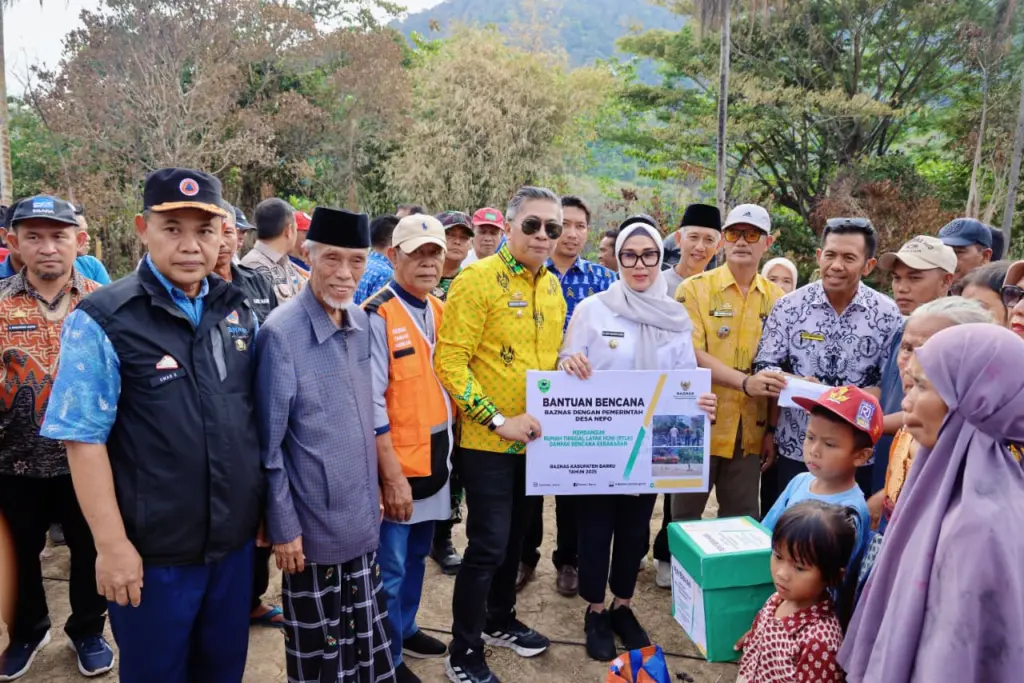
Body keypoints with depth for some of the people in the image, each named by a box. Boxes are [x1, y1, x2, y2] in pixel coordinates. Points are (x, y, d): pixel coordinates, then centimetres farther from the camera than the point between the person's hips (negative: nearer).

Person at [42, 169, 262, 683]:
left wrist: (262, 506, 11)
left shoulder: (237, 310, 2)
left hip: (233, 541, 5)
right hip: (152, 550, -4)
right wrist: (112, 544, -14)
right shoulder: (102, 320, -14)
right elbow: (84, 441, -13)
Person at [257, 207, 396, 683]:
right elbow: (269, 443, -14)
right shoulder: (281, 332, -18)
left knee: (370, 643, 20)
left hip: (362, 518, 6)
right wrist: (283, 526, -12)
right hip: (313, 525, -6)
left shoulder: (362, 323, 2)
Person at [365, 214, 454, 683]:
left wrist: (447, 451, 11)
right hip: (398, 466, -7)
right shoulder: (377, 316, -16)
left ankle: (406, 629, 41)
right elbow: (372, 403, -18)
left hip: (433, 459, 7)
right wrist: (392, 474, -17)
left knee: (416, 556, 22)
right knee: (390, 567, 6)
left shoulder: (440, 311, 8)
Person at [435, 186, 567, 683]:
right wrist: (498, 421, -21)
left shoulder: (551, 286, 8)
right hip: (487, 441, -7)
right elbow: (450, 363, -19)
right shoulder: (477, 279, -15)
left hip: (536, 439, 7)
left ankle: (500, 621, 40)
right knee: (488, 543, -2)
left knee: (515, 536, 20)